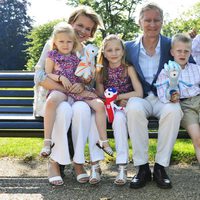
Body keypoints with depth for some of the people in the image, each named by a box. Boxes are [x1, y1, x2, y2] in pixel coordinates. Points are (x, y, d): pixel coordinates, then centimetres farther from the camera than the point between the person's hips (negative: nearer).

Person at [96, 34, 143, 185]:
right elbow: (100, 96, 4)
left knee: (118, 118, -36)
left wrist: (116, 96, -12)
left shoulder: (128, 69, -2)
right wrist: (117, 102, -13)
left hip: (124, 107, -2)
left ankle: (123, 167, -33)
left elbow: (139, 93, -12)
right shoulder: (101, 71, 6)